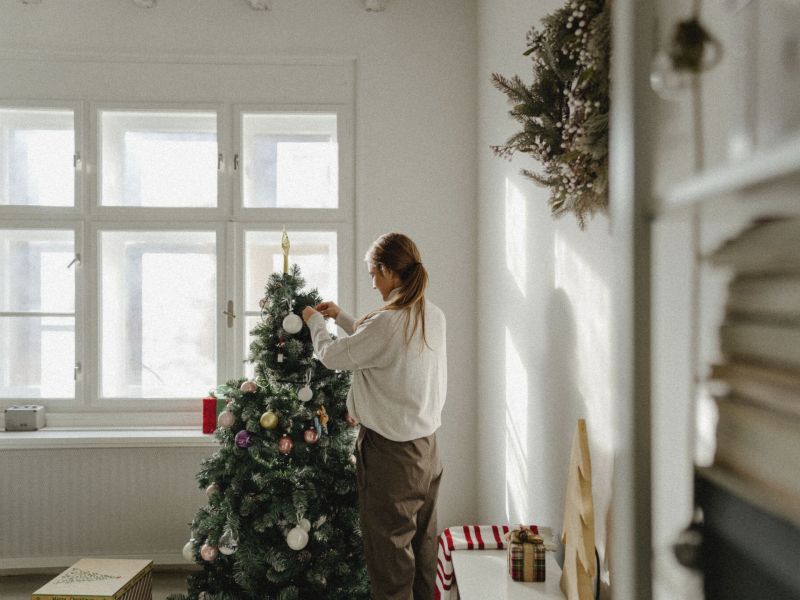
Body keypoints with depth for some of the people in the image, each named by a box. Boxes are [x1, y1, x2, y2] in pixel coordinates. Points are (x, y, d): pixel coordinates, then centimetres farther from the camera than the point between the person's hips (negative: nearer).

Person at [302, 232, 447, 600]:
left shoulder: (386, 323, -22)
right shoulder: (434, 317, 3)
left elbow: (330, 355, -8)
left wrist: (315, 322, 11)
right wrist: (341, 317, 22)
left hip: (390, 452, -8)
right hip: (426, 445, 8)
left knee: (390, 550, 5)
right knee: (422, 543, 17)